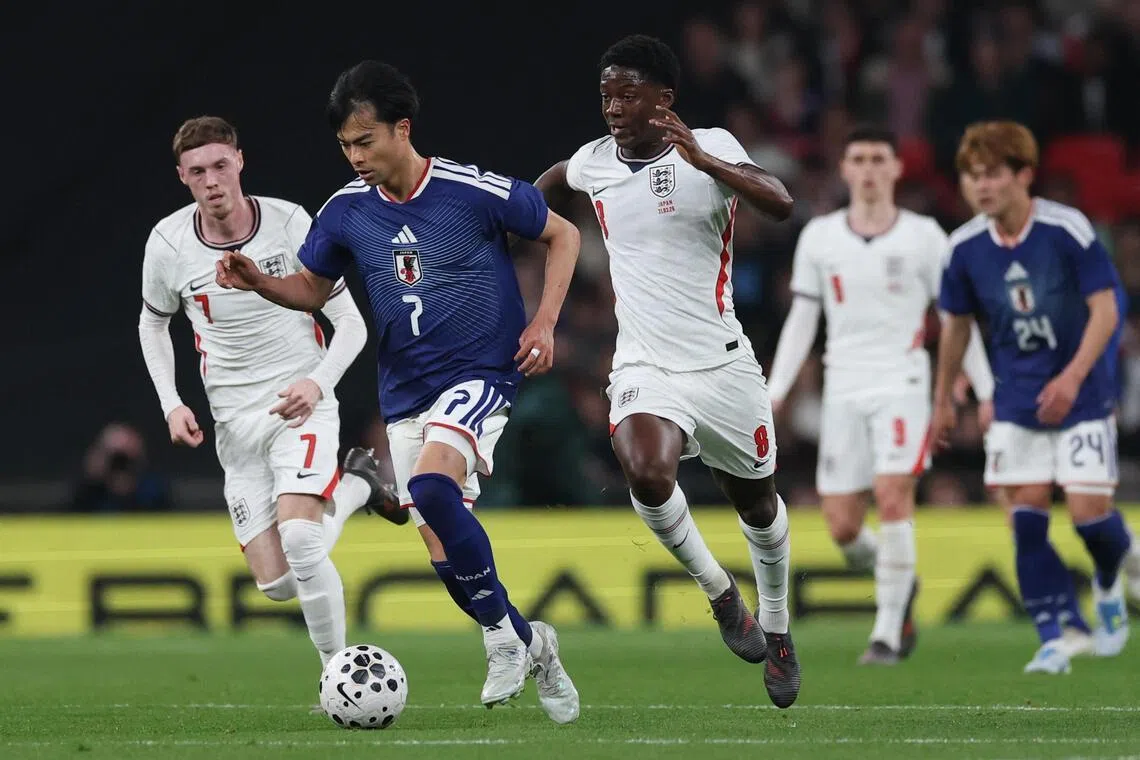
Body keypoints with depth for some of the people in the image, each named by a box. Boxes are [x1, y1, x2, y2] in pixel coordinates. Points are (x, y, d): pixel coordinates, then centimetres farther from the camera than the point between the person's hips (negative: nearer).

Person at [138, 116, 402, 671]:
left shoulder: (290, 223, -12)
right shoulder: (168, 243, -5)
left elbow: (350, 323, -6)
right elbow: (153, 323, 16)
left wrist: (318, 383, -24)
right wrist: (171, 405, 2)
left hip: (301, 403, -3)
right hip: (235, 423, 4)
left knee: (298, 537, -28)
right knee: (276, 583, -2)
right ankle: (353, 487, 26)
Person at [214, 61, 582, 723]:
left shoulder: (475, 191, -13)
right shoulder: (346, 212, 0)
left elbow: (563, 235, 1)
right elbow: (313, 288, 14)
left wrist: (544, 322, -8)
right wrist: (257, 282, -5)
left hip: (481, 374, -5)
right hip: (407, 391, 6)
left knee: (431, 487, -31)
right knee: (445, 550, 3)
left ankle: (502, 630, -14)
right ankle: (530, 644, 26)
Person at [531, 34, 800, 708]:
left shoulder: (712, 148, -8)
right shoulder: (594, 162, 3)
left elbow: (780, 204, -26)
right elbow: (558, 181, 29)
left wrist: (702, 159, -36)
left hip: (723, 365, -1)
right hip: (645, 368, 1)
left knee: (759, 504, 13)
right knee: (648, 475, -28)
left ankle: (777, 630, 39)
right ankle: (720, 592, -3)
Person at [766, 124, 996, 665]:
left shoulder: (923, 236, 1)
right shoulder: (819, 236, 8)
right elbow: (802, 319, 13)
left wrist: (985, 391, 3)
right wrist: (775, 392, 6)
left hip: (903, 383, -3)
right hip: (843, 391, 3)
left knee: (892, 498, -20)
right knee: (842, 526, -1)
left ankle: (888, 633, -14)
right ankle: (899, 584, 30)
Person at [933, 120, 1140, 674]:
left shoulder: (1067, 229, -16)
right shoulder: (965, 247, -3)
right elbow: (957, 325, 12)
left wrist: (1073, 377, -27)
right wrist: (943, 400, 18)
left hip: (1081, 395, -3)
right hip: (1017, 403, 3)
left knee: (1087, 509, -9)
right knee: (1025, 516, -7)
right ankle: (1054, 639, -1)